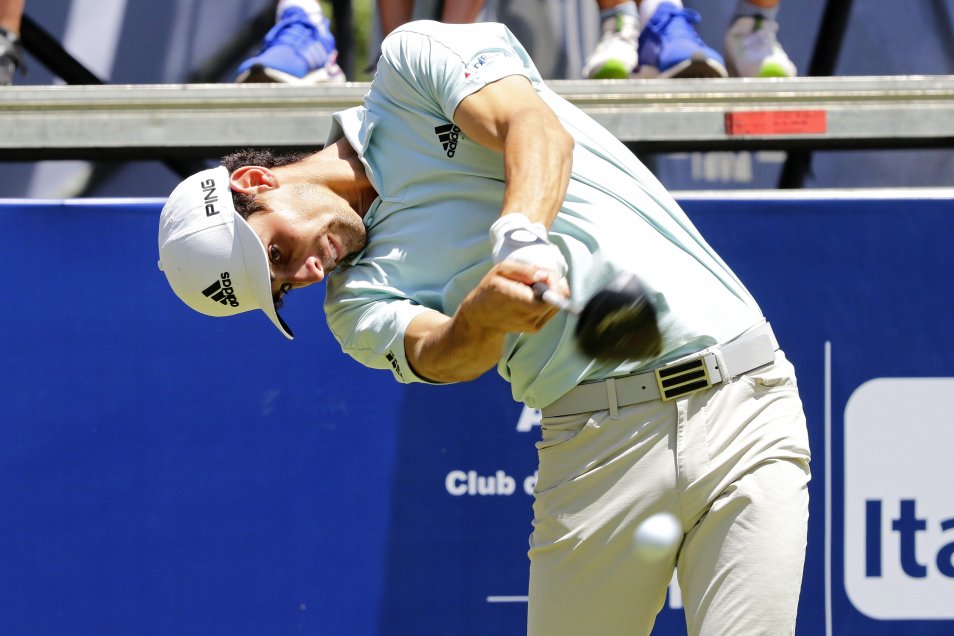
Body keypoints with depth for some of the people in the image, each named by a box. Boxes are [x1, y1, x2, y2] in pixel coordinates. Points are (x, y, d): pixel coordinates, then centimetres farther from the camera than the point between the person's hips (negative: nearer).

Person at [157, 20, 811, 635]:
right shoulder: (359, 301, 8)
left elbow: (541, 131, -10)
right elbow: (444, 356, -12)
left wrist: (519, 235, -27)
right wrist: (483, 312, -34)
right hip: (599, 446, 3)